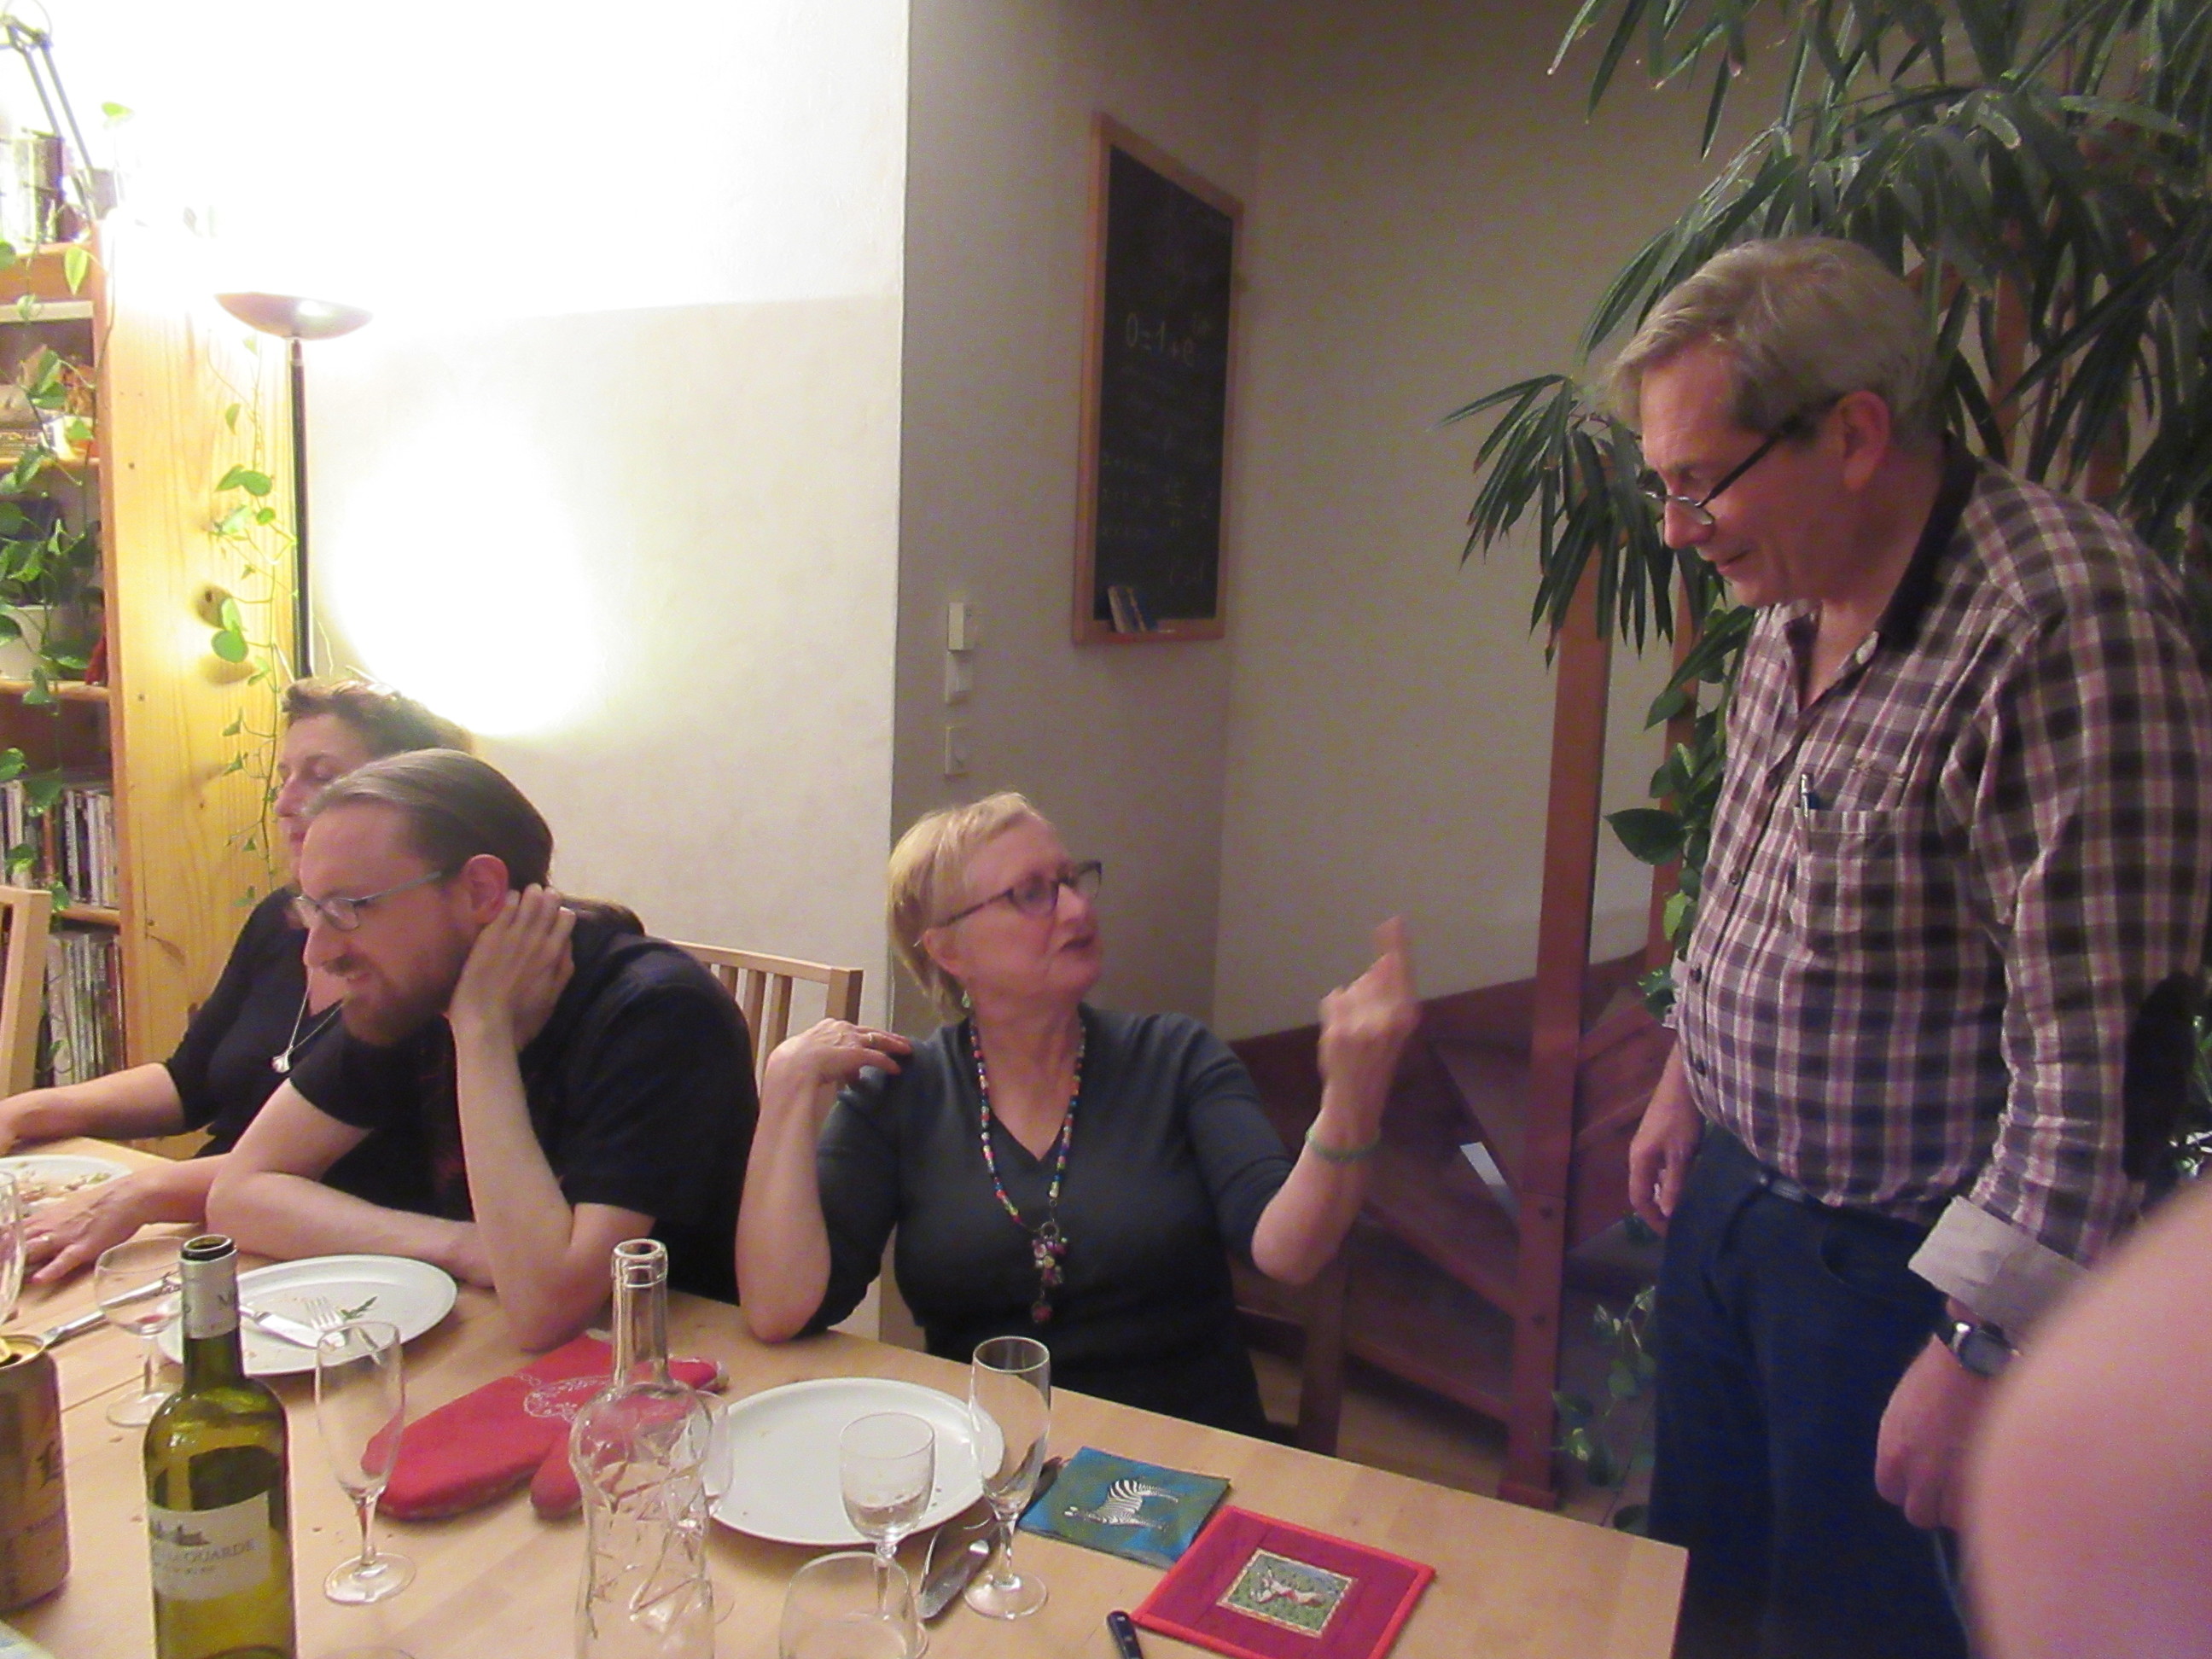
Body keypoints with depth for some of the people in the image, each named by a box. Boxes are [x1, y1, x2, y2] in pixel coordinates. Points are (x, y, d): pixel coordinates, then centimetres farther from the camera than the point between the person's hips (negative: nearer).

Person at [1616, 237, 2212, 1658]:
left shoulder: (2065, 617, -27)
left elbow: (2097, 1049, -27)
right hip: (1733, 1201, 8)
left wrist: (1984, 1344, -22)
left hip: (1898, 1263, -7)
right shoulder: (1798, 601, 2)